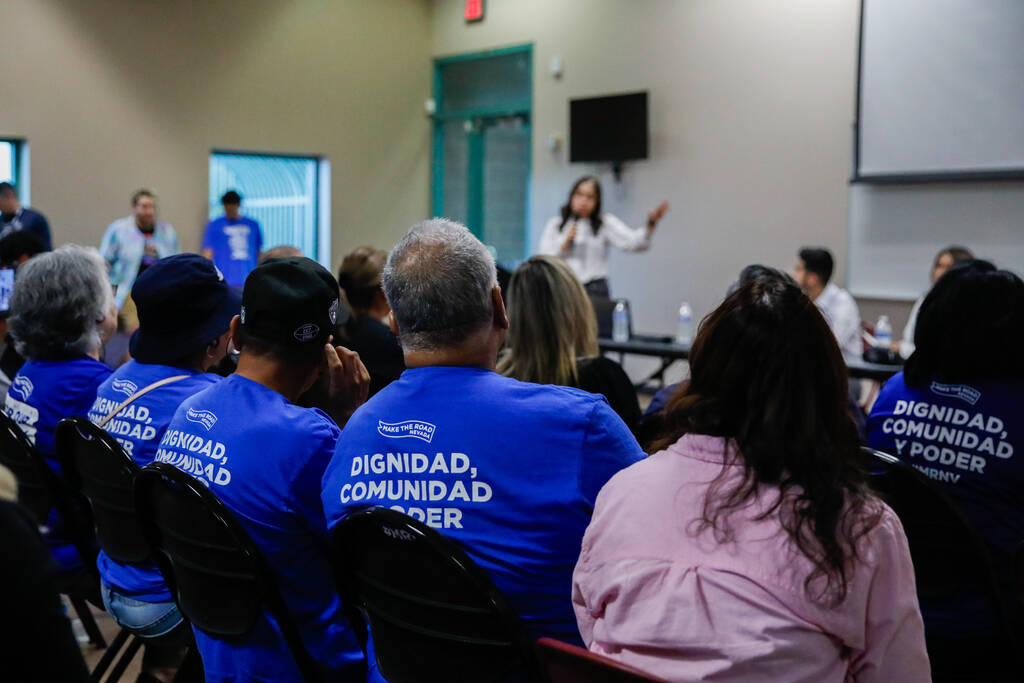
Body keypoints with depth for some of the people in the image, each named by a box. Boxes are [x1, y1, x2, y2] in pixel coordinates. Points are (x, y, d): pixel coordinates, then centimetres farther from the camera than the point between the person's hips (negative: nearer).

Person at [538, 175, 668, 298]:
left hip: (595, 291, -1)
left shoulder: (606, 223, 7)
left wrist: (651, 224, -27)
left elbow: (633, 242, -10)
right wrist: (566, 242, -7)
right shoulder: (554, 225, 12)